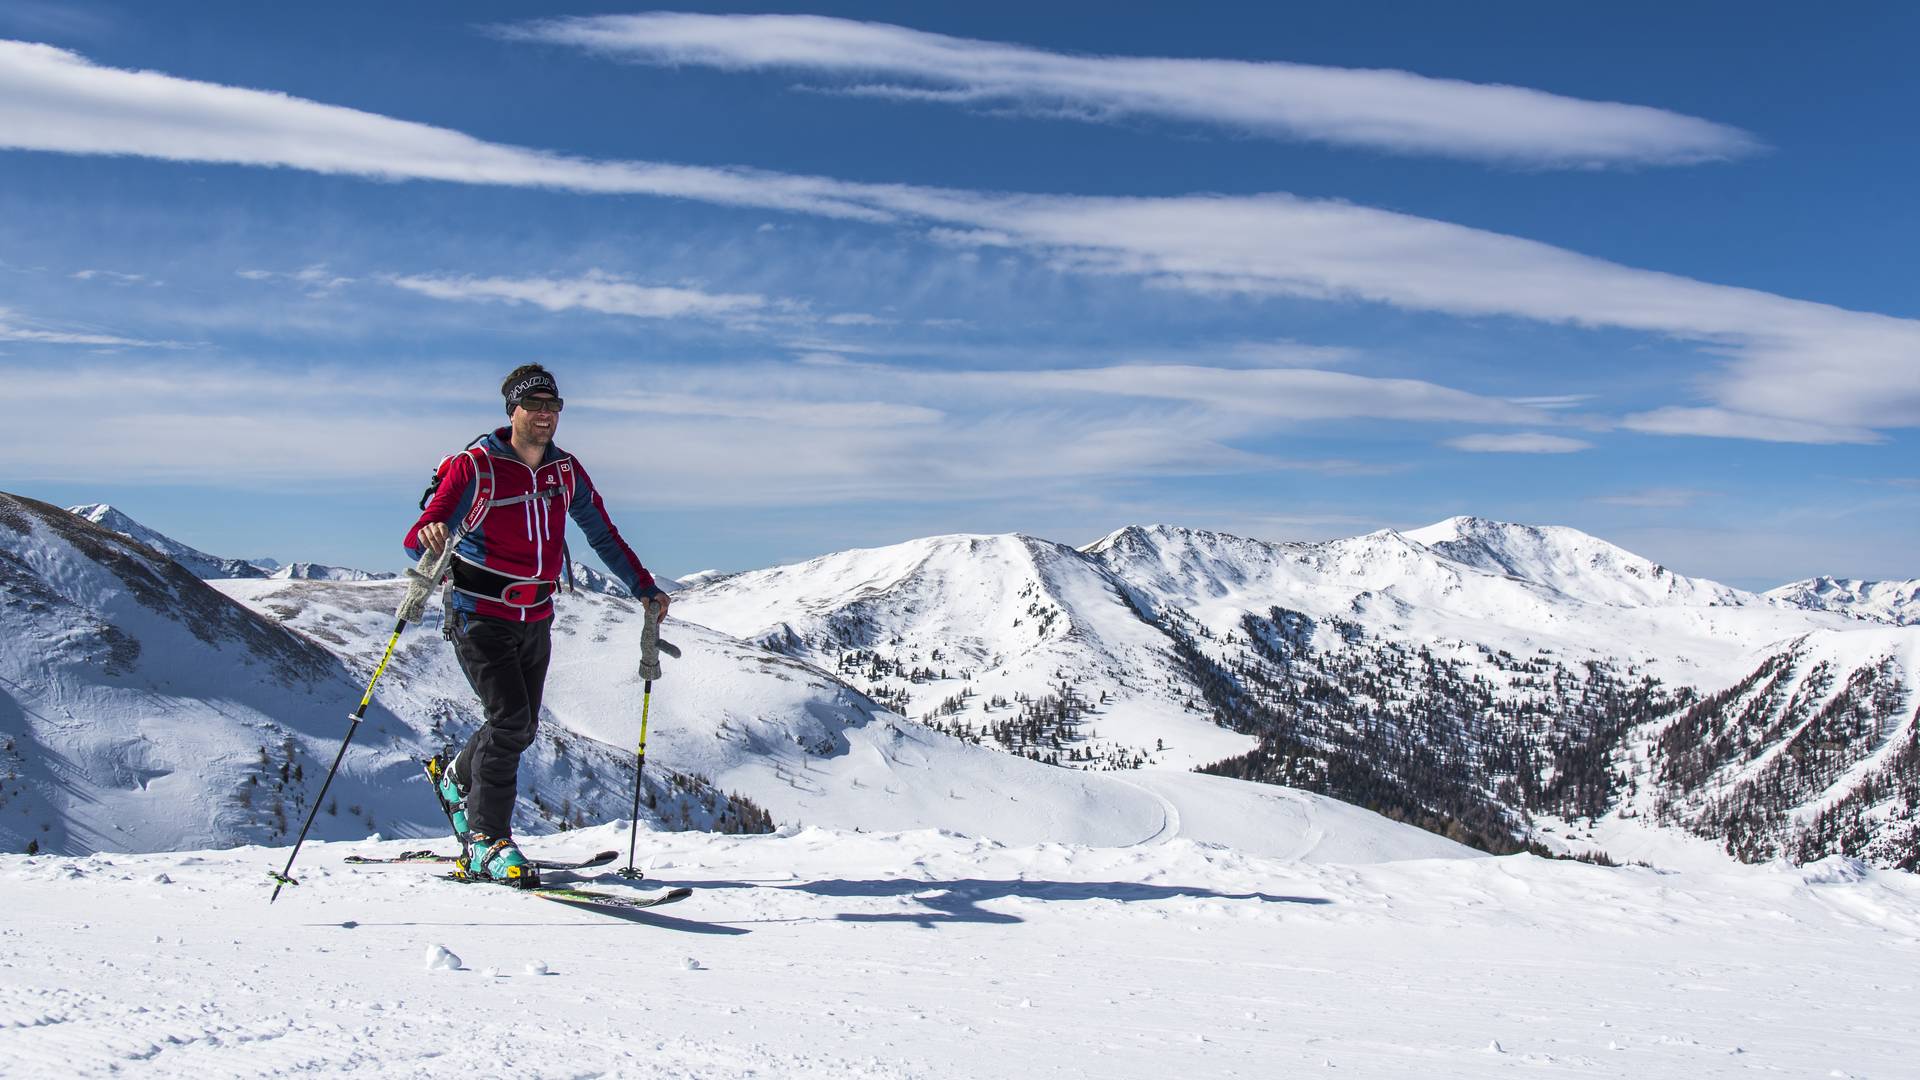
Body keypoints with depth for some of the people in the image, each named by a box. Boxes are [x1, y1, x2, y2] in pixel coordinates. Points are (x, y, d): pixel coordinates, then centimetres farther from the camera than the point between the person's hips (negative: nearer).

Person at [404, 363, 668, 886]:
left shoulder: (566, 470, 3)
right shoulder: (474, 467, -12)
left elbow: (603, 535, 14)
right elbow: (418, 541, -19)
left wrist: (643, 587, 10)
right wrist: (429, 536, -43)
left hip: (536, 621, 6)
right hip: (480, 617, -5)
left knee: (523, 728, 10)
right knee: (510, 719, -18)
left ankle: (455, 776, 41)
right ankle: (488, 842, -5)